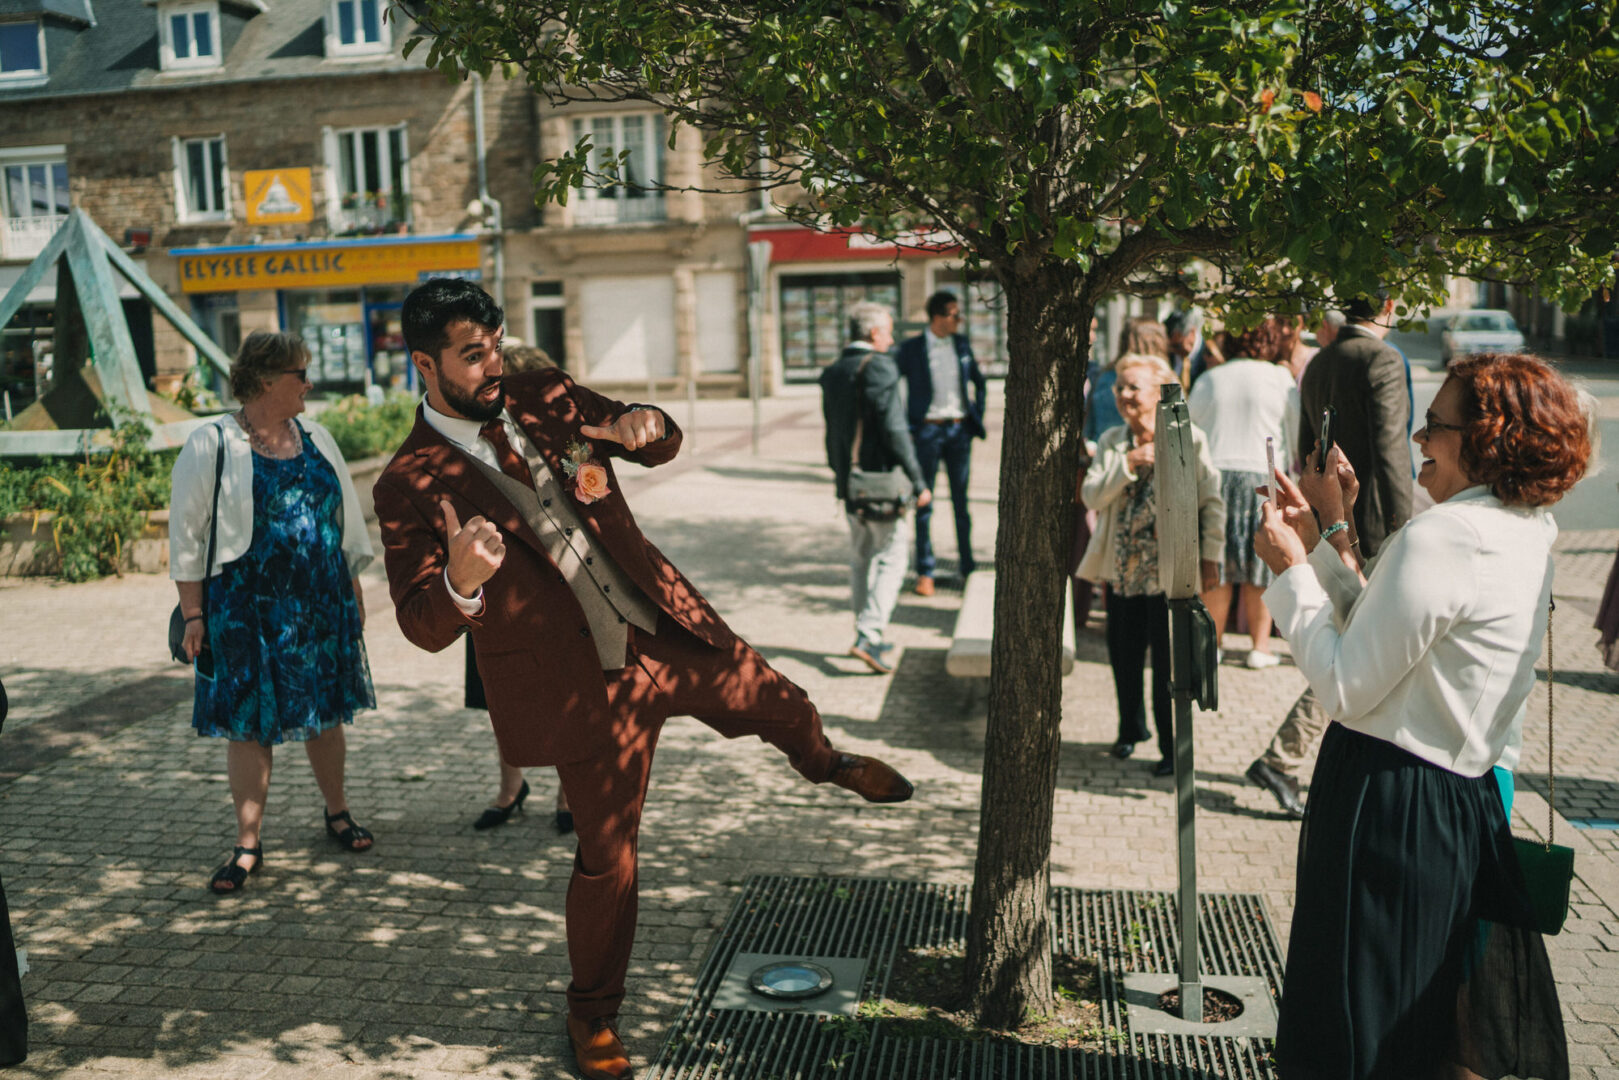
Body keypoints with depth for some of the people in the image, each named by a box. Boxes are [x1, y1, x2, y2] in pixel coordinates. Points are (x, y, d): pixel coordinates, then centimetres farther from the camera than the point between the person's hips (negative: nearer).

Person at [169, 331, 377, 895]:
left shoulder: (314, 437, 8)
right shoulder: (210, 445, -6)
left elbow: (345, 515, 16)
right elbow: (185, 533, -5)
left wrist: (352, 586, 15)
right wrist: (193, 614, -8)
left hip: (321, 602, 4)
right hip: (246, 608, -4)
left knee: (325, 709, 12)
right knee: (249, 722, 1)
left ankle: (337, 811, 32)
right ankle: (248, 846, 12)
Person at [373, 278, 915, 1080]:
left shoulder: (544, 398, 1)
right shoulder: (409, 486, -13)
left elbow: (662, 446, 10)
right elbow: (423, 627, -15)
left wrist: (645, 426, -15)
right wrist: (461, 582, -38)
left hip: (669, 627, 5)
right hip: (587, 685, -4)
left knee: (777, 703, 22)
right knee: (607, 855, 6)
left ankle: (826, 764, 60)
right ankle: (593, 1013, 31)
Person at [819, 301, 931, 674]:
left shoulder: (832, 373, 10)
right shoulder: (880, 368, -14)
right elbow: (894, 430, -18)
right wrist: (918, 482, -13)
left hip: (849, 483, 8)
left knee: (860, 559, 16)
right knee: (891, 558, 0)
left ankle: (868, 635, 24)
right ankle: (869, 636, -9)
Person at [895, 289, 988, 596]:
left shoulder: (962, 344, 7)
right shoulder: (911, 348, -5)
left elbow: (979, 381, 20)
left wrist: (977, 417, 10)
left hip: (959, 431, 3)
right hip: (927, 430, -3)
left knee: (961, 501, 8)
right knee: (923, 503, 2)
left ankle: (967, 567, 18)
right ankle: (925, 572, 9)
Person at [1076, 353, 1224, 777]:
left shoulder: (1189, 439, -4)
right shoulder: (1111, 442, 8)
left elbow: (1212, 503, -1)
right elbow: (1091, 496, -3)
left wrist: (1210, 558, -5)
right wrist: (1129, 464, -14)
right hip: (1122, 570, 4)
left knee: (1169, 662, 0)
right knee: (1124, 655, 13)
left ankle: (1172, 748, 13)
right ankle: (1131, 728, 35)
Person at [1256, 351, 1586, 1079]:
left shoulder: (1439, 540, -23)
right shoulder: (1523, 535, 7)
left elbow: (1346, 688, -20)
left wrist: (1292, 569, -12)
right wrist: (1330, 541, 12)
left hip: (1390, 806, -9)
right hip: (1467, 796, 9)